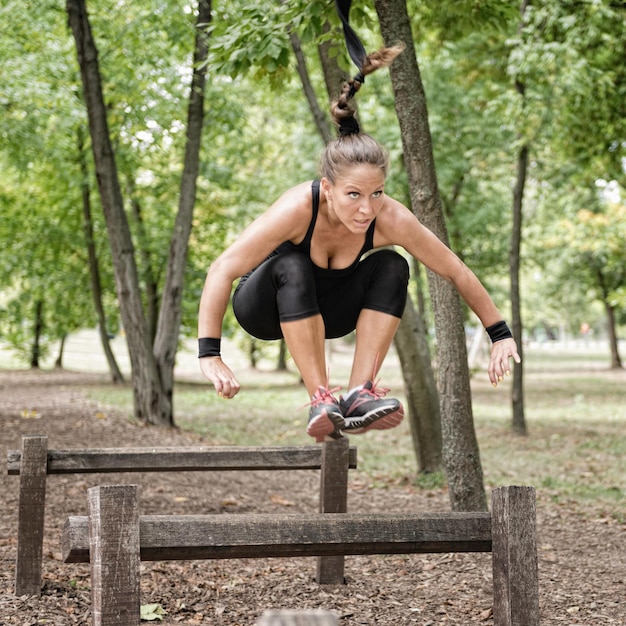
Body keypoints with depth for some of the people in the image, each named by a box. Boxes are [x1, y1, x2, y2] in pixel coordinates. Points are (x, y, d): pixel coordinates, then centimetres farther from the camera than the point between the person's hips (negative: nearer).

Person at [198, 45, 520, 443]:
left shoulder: (391, 219, -27)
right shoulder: (298, 209, -36)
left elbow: (457, 273, -15)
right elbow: (222, 271, -35)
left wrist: (500, 334, -10)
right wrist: (210, 355, -40)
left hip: (322, 311, 3)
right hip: (265, 308, -3)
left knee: (392, 266, -22)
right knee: (293, 267, -35)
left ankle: (359, 394, -25)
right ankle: (323, 401, -32)